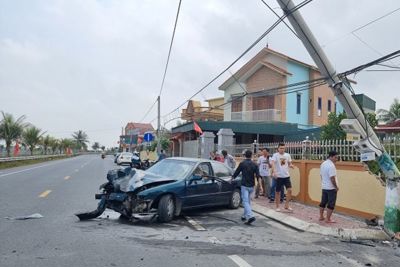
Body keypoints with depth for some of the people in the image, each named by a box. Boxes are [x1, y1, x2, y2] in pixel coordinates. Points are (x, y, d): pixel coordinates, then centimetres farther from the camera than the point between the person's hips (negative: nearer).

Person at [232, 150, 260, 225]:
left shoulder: (242, 163, -6)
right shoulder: (254, 164, 3)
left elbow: (236, 173, 2)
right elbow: (258, 175, -2)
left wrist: (232, 178, 20)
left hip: (244, 185, -4)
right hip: (252, 186, 4)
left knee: (245, 201, -7)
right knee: (248, 201, 18)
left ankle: (250, 216, -23)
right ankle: (245, 216, 26)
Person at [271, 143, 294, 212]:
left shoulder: (287, 155, 6)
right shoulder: (275, 155, -7)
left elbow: (289, 164, 16)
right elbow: (273, 163, -20)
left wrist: (291, 165, -9)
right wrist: (274, 172, -35)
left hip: (286, 176, 4)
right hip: (279, 176, -3)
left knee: (289, 190, -6)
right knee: (278, 192, 6)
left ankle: (286, 205, 9)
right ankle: (277, 207, 19)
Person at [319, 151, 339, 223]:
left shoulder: (323, 164, 8)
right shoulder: (331, 165, -21)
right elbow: (332, 178, -23)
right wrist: (336, 187, -13)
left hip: (324, 187, 9)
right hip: (331, 188, -9)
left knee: (323, 202, 16)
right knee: (331, 204, 0)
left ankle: (321, 217, 24)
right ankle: (328, 219, 4)